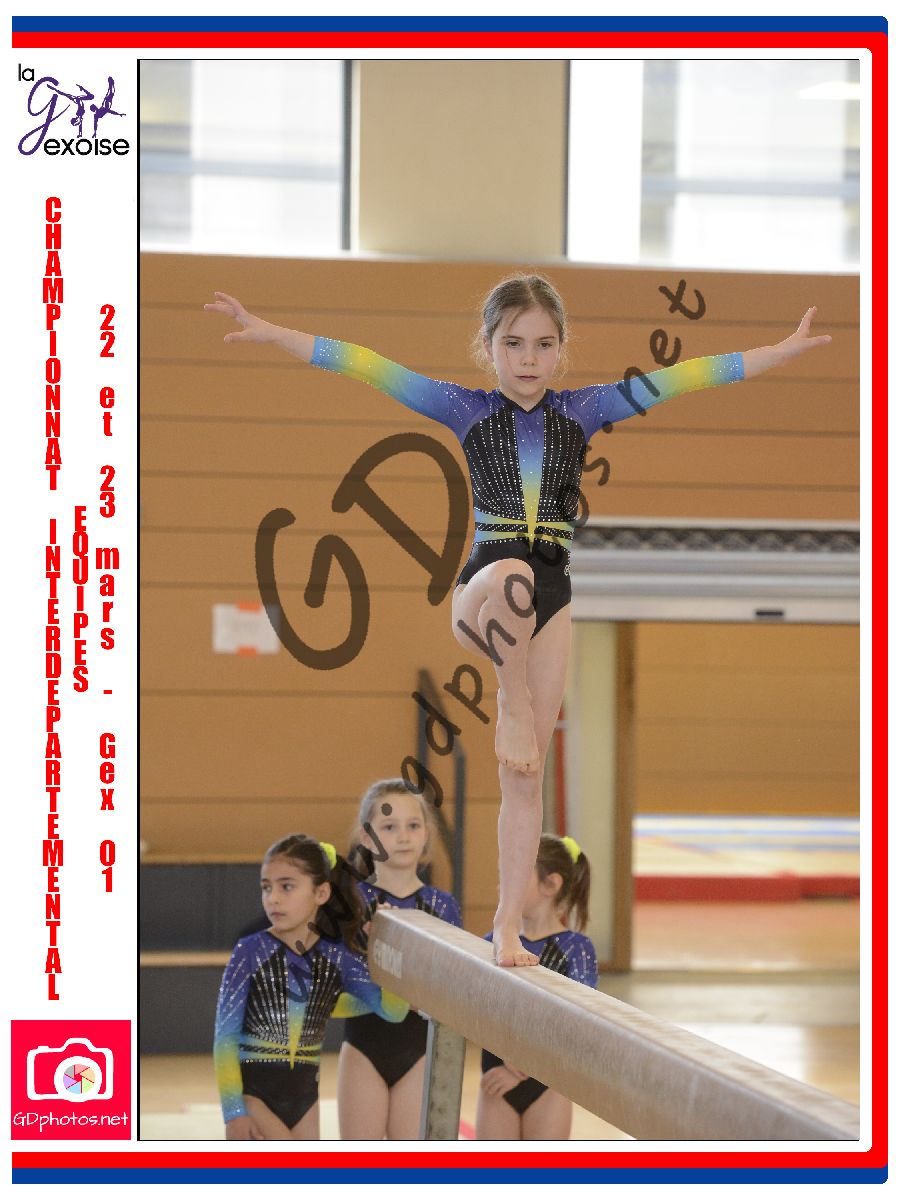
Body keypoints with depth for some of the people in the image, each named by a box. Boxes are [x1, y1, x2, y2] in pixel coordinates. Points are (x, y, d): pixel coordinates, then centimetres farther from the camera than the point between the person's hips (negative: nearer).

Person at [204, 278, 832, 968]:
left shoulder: (582, 411, 9)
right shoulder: (466, 410, 5)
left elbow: (681, 377, 6)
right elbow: (366, 367, -1)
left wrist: (784, 352, 5)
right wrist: (267, 332, -7)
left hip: (551, 600, 2)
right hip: (482, 591, -2)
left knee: (526, 776, 1)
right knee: (512, 576, -42)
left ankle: (508, 925, 5)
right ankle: (514, 707, -23)